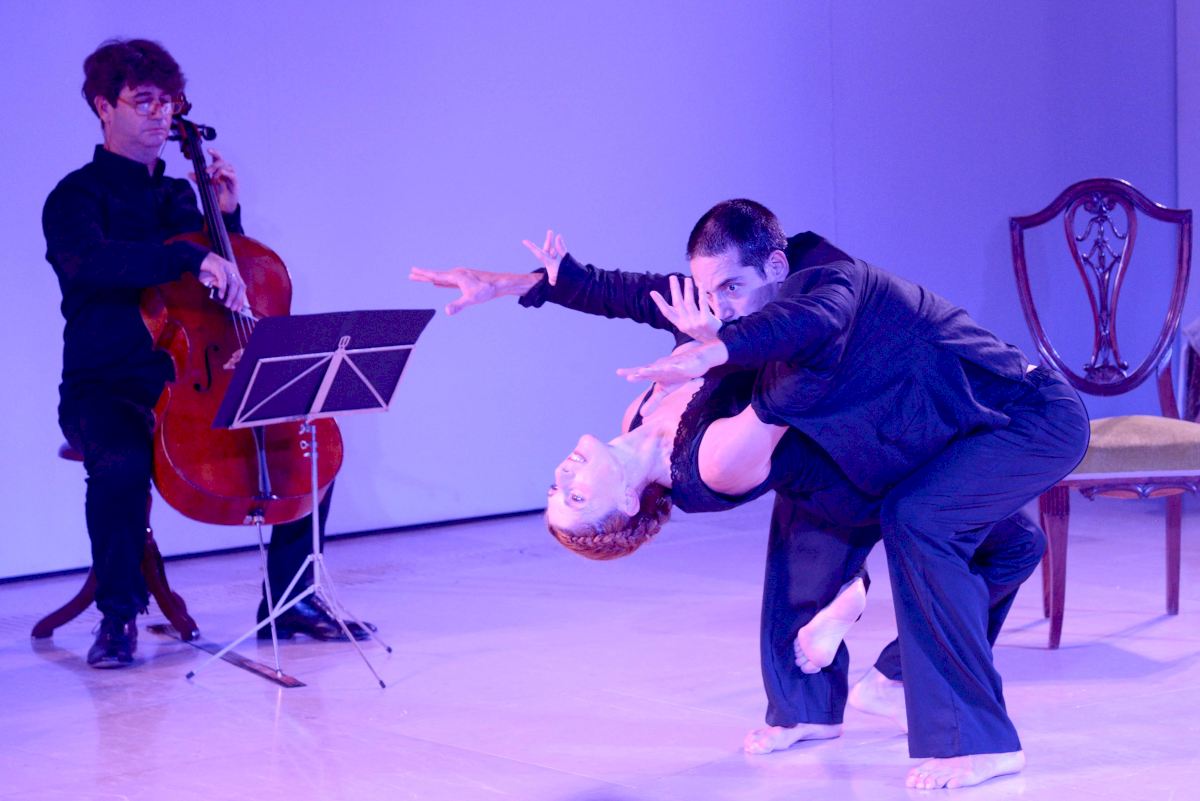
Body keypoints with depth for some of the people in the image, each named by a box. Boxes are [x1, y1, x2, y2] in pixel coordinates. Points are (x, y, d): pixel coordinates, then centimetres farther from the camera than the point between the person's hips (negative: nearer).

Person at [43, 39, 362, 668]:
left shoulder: (177, 196, 18)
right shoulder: (77, 196, -3)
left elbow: (234, 281, 23)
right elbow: (89, 262, -26)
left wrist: (227, 216, 8)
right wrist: (193, 258, -36)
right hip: (106, 391, -6)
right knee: (122, 464, -38)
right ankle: (118, 616, -17)